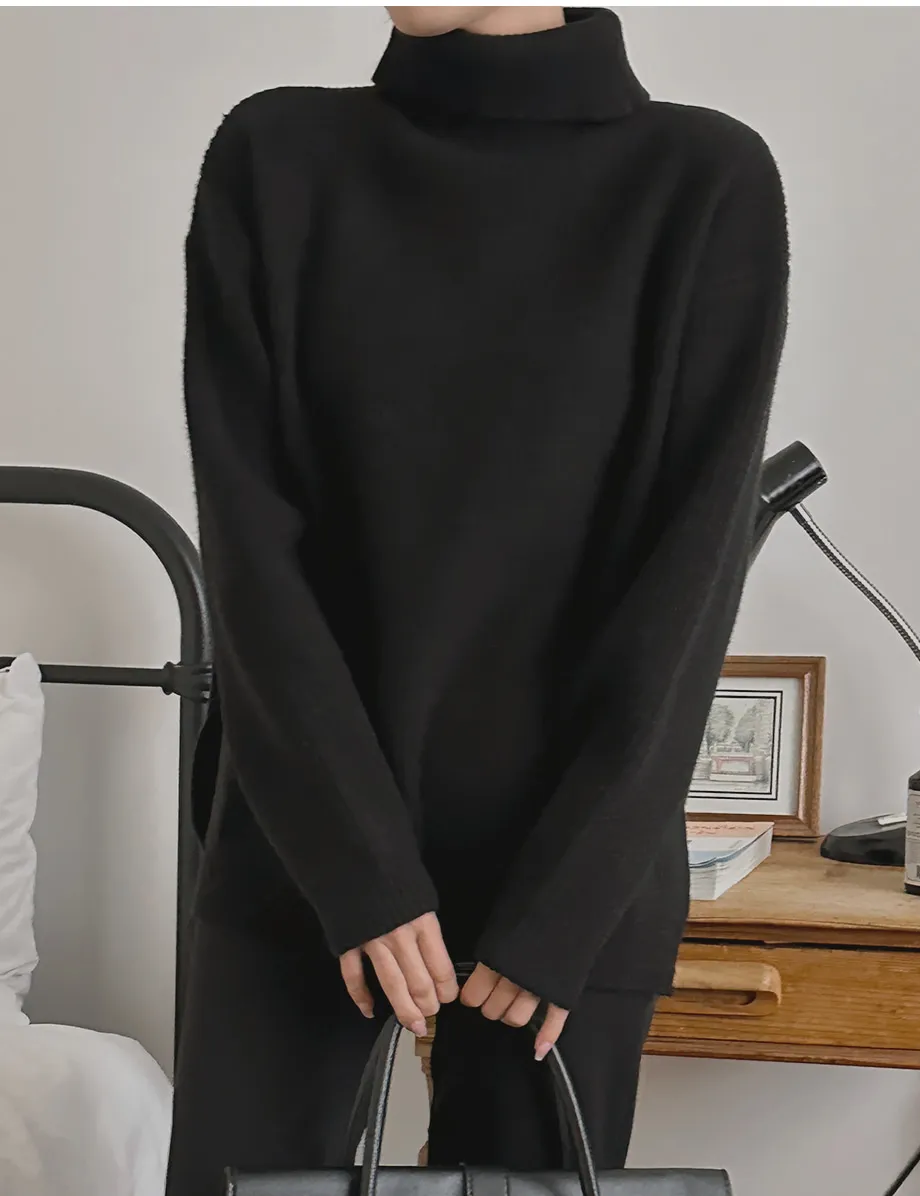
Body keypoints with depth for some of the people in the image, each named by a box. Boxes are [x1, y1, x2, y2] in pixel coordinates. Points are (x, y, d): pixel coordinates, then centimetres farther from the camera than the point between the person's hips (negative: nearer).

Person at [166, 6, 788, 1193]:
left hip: (575, 866, -1)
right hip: (301, 847, 1)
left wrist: (565, 897, -11)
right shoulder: (273, 160, 0)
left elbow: (692, 567, -7)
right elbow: (247, 533, -5)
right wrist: (358, 862, -12)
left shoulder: (708, 184, -4)